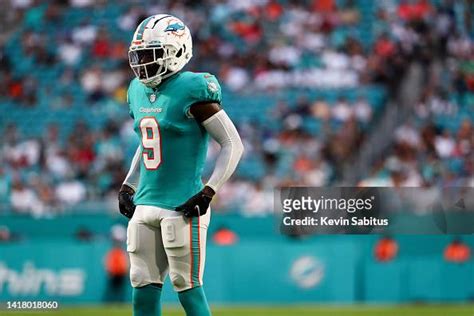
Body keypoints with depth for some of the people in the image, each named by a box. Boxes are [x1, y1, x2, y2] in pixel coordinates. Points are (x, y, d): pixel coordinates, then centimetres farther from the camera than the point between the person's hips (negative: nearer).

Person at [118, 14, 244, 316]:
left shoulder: (192, 91, -13)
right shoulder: (139, 91, 11)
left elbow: (233, 145, -12)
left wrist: (208, 191, -18)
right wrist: (128, 186, 18)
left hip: (183, 207, -7)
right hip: (145, 204, 7)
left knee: (188, 288, -4)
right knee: (144, 290, 6)